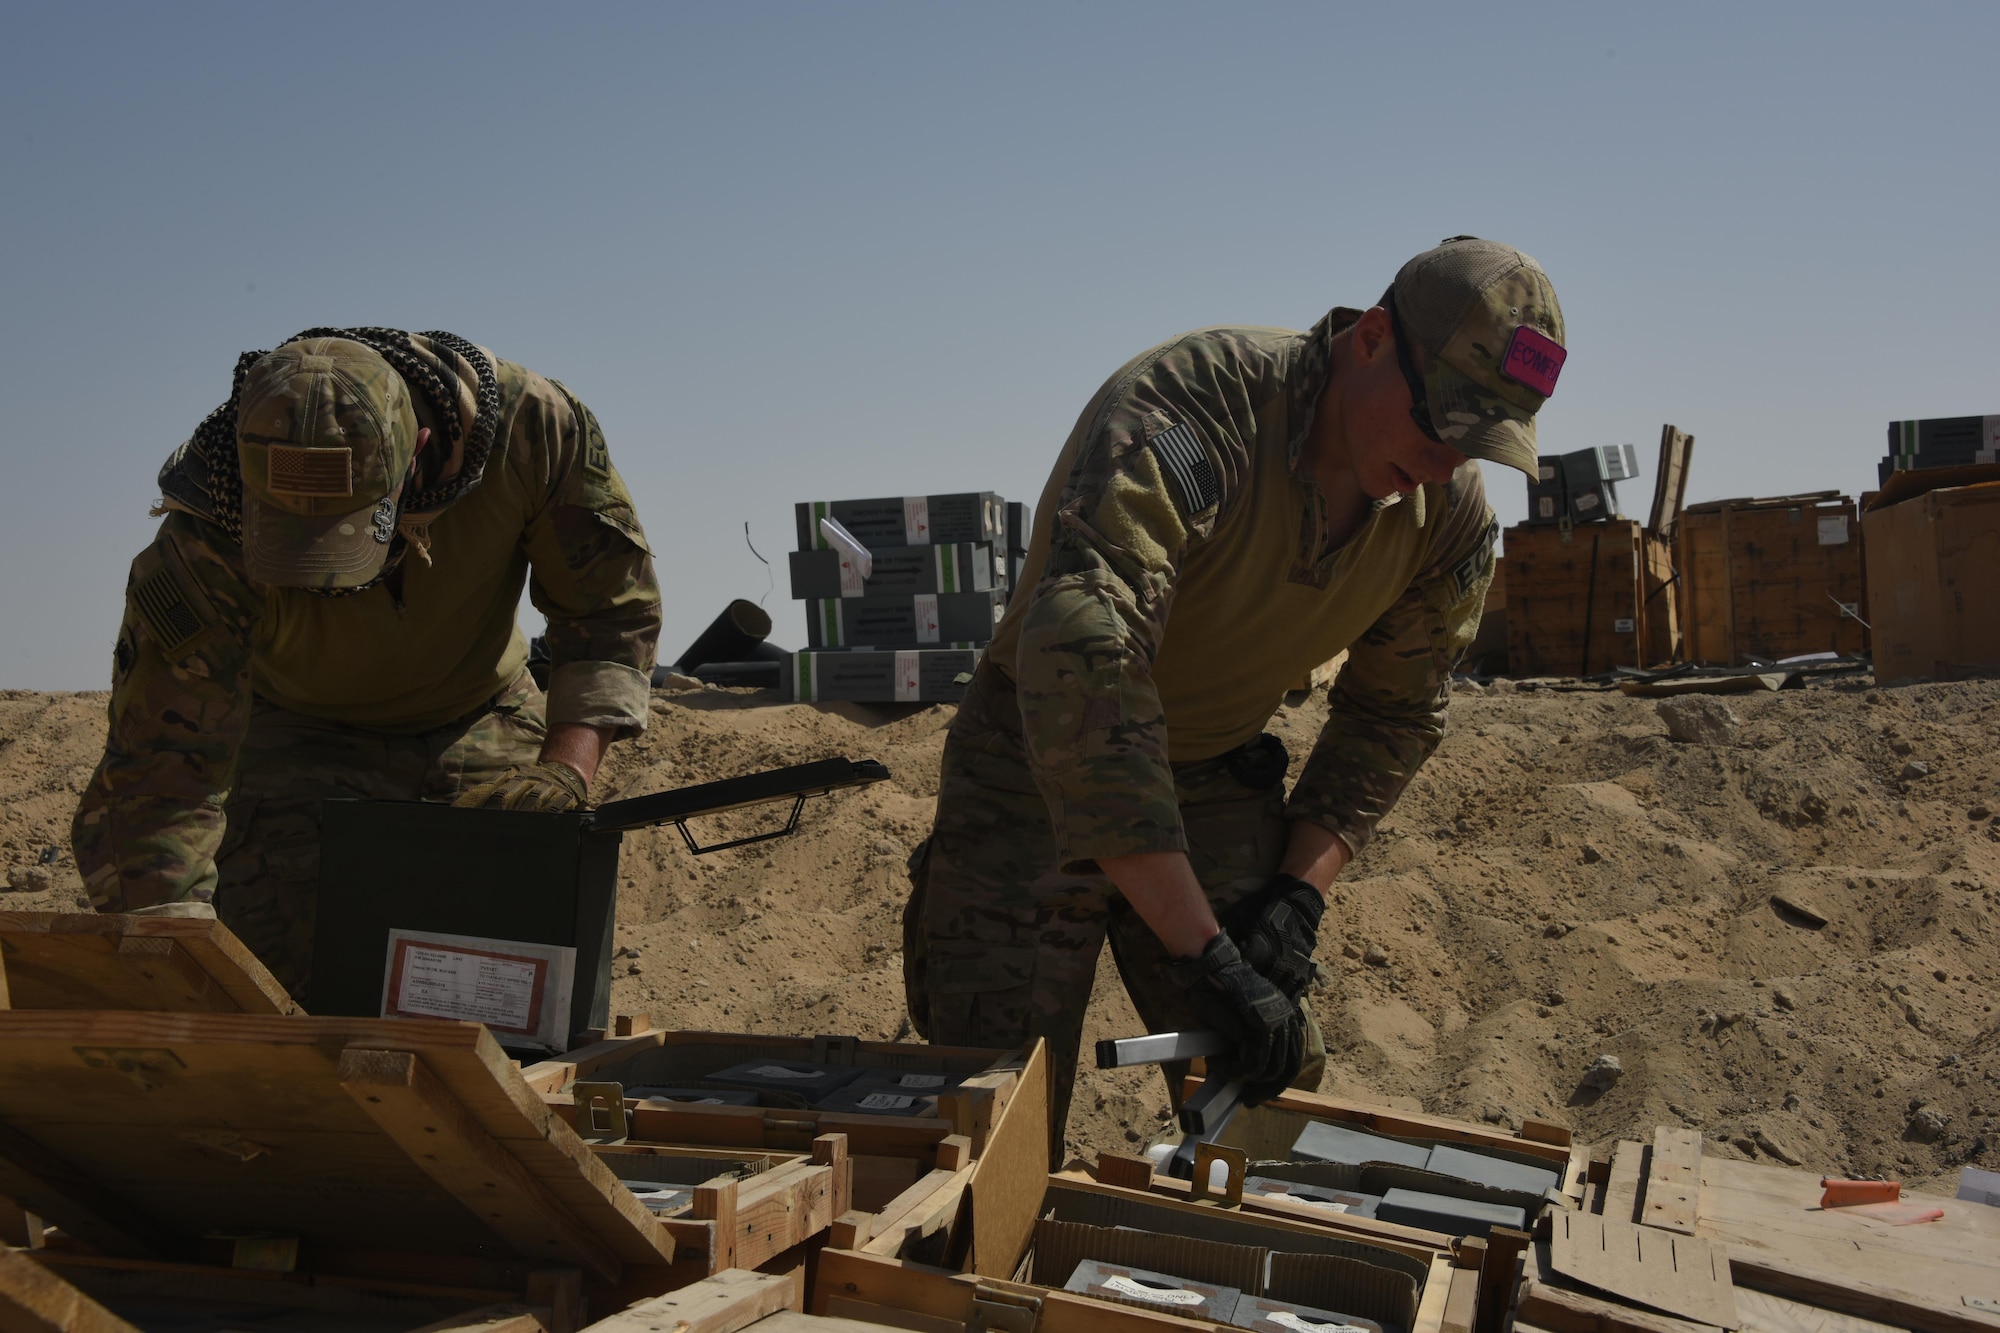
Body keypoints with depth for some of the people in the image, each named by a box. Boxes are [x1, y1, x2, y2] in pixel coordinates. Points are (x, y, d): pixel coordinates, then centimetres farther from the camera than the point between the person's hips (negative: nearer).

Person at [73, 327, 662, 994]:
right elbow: (154, 783, -33)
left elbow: (613, 606, -16)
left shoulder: (527, 424, -30)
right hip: (297, 735, -1)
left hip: (479, 731, 2)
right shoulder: (206, 541, -34)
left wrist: (566, 766, -32)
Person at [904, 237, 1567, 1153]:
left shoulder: (1450, 520, -10)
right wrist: (1205, 954, -45)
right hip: (1040, 767, -5)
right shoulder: (1187, 410, -32)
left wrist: (1301, 889, -12)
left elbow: (1389, 718, 5)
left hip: (1219, 784, 5)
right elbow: (1078, 667, -43)